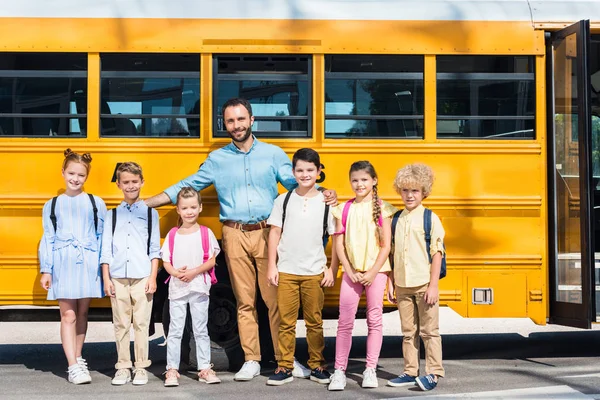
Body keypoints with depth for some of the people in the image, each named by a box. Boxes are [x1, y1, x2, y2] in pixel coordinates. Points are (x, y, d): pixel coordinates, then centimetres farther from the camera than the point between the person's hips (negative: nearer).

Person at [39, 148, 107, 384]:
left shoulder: (96, 203, 7)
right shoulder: (52, 205, 8)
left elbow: (103, 238, 7)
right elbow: (48, 240, 7)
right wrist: (46, 271, 2)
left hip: (88, 264, 1)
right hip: (63, 264, -1)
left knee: (82, 313, 11)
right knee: (68, 315, -5)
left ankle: (78, 359, 25)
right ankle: (73, 367, -5)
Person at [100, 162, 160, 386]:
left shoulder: (150, 213, 8)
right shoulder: (112, 215, 11)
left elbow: (154, 249, 6)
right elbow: (106, 250, 9)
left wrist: (153, 277, -2)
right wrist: (106, 279, 2)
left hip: (142, 277, -1)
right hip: (118, 278, 1)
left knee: (141, 324, 0)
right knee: (120, 325, 4)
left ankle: (141, 368, 8)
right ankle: (123, 368, 11)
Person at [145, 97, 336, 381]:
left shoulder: (273, 154, 8)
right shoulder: (217, 159, 12)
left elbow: (298, 183, 6)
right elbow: (187, 186, 15)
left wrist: (323, 195, -14)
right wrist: (145, 203, 11)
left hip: (268, 233, -1)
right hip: (235, 236, 1)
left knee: (275, 299, -2)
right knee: (244, 301, 6)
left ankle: (285, 359, 8)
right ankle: (251, 361, 13)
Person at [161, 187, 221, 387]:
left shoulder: (206, 233, 1)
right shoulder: (172, 235, 6)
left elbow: (212, 260, -4)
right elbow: (166, 262, 5)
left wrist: (194, 272, -17)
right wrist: (176, 272, -15)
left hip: (199, 288, -1)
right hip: (177, 288, 1)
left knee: (201, 330, 6)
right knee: (175, 330, 2)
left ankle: (205, 368, 12)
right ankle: (172, 370, 6)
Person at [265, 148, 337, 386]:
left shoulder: (326, 202, 2)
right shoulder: (283, 200, 3)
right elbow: (274, 234, 4)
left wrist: (332, 269, 0)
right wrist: (272, 266, -1)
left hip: (314, 272, 0)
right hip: (286, 271, 0)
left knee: (314, 322, 7)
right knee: (286, 322, 3)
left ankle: (317, 366, 18)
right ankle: (284, 368, 10)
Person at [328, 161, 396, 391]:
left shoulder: (380, 208, -2)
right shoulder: (344, 209, 4)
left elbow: (386, 245, -4)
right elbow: (339, 244, 3)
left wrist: (373, 272, -11)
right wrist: (350, 272, -6)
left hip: (376, 271, -1)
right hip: (352, 271, 2)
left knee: (374, 320, 4)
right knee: (345, 321, -1)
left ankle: (370, 370, 12)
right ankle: (339, 370, 4)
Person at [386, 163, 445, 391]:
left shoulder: (431, 219, -5)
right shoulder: (397, 219, 8)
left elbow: (437, 253, -7)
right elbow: (393, 253, 12)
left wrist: (433, 285, -12)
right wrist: (391, 283, 9)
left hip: (424, 285, -4)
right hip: (403, 285, 5)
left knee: (429, 330, 1)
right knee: (408, 331, 11)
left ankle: (433, 373, 7)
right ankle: (410, 372, 18)